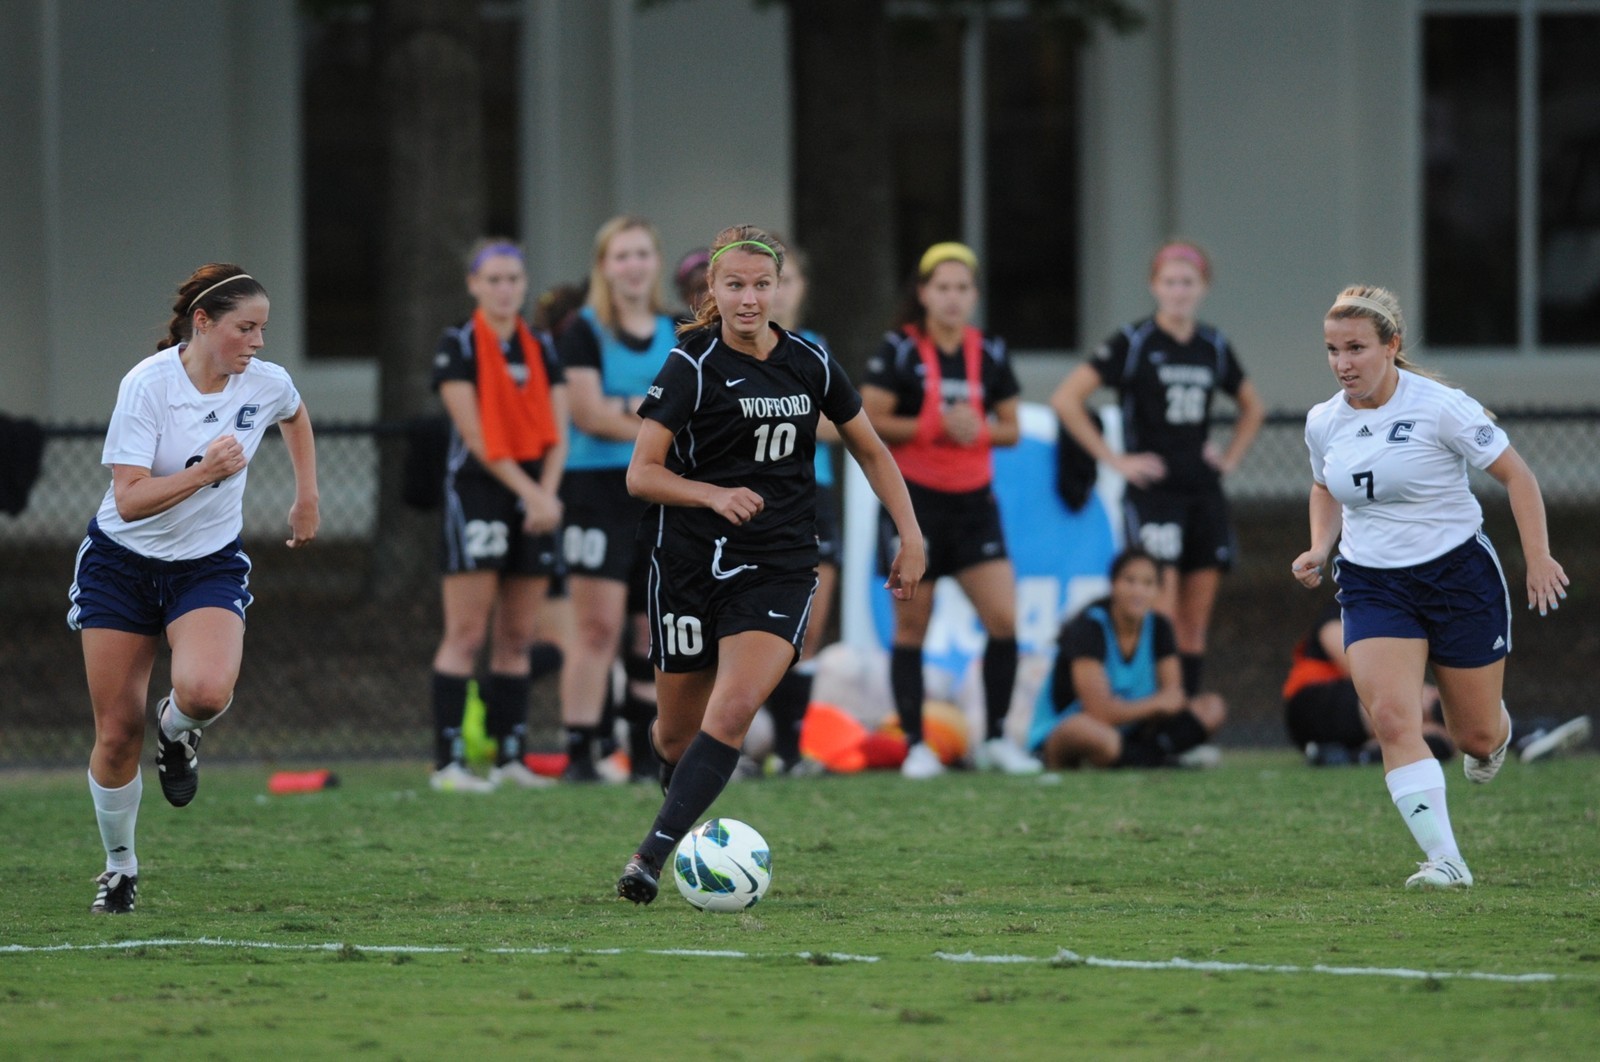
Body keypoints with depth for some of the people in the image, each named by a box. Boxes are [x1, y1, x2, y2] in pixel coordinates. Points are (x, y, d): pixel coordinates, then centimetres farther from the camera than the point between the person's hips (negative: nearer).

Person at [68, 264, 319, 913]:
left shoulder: (266, 383, -8)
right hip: (122, 562, -2)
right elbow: (130, 500, -24)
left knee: (205, 692, -29)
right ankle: (119, 868, 22)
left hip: (209, 566, 2)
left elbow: (295, 417, 20)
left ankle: (177, 731, 9)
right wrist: (205, 472, -34)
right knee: (116, 732, -2)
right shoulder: (147, 384, -19)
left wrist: (307, 498, 20)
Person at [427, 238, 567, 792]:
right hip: (478, 491, -5)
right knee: (467, 634, -10)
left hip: (536, 493, 5)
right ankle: (448, 761, -11)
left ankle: (510, 756, 9)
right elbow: (476, 435, -9)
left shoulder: (541, 349, 13)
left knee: (518, 637, 5)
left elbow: (557, 433, 8)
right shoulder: (458, 346, -2)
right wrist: (528, 492, -14)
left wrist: (547, 494, -8)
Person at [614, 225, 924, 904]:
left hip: (779, 568, 1)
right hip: (690, 563, -1)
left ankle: (653, 852, -21)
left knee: (732, 713, -21)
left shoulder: (810, 364, 3)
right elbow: (641, 473, -11)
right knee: (677, 733, 6)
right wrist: (715, 495, -27)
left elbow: (869, 450, 17)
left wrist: (910, 537, 11)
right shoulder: (693, 365, -7)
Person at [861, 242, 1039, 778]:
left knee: (1004, 619, -6)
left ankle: (995, 739, 7)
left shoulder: (989, 353, 7)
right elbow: (869, 421, -9)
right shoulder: (899, 351, -5)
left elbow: (1011, 427, 12)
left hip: (973, 502, 3)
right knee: (912, 627, 2)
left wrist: (979, 430, -10)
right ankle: (916, 747, 10)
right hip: (913, 500, -3)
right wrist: (936, 425, -17)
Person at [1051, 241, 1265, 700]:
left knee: (1196, 623, 5)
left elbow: (1253, 407, 29)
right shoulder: (1133, 343, -4)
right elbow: (1065, 400, -9)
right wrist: (1114, 460, -10)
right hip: (1153, 491, -5)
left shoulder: (1214, 347, 11)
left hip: (1203, 491, 5)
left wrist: (1230, 458, 13)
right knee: (1162, 622, -15)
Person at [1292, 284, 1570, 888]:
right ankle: (1445, 861, -21)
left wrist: (1538, 557, -15)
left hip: (1458, 576, -3)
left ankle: (1493, 739, 48)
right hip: (1372, 585, 3)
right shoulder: (1324, 423, 0)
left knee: (1477, 737, 8)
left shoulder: (1441, 407, -16)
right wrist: (1320, 549, 4)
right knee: (1392, 719, -20)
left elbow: (1515, 474, -9)